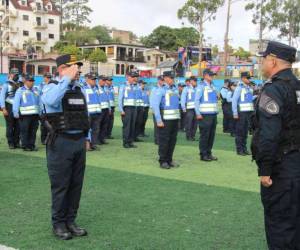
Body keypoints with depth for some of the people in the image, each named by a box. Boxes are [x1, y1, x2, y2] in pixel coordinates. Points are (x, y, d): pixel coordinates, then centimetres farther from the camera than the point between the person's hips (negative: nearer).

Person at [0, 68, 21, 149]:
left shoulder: (19, 85, 12)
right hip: (9, 108, -4)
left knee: (17, 126, 5)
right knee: (10, 126, 0)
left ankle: (17, 142, 14)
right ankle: (10, 143, 6)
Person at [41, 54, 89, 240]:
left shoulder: (78, 89, 14)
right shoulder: (53, 87, -7)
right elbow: (50, 100, -32)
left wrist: (86, 138, 16)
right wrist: (67, 79, -25)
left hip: (79, 141, 7)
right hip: (61, 142, -6)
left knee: (76, 184, 11)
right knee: (60, 185, 2)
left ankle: (71, 221, 23)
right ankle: (59, 223, 15)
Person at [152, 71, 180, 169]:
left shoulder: (175, 90, 14)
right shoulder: (160, 90, -7)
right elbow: (155, 105, -14)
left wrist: (178, 116, 15)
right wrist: (159, 120, -19)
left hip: (175, 119, 7)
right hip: (165, 120, -6)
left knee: (173, 141, 9)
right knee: (164, 141, -2)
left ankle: (169, 160, 19)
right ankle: (163, 161, 7)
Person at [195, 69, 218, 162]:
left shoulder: (212, 86, 16)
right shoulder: (201, 86, -6)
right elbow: (196, 100, -10)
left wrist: (216, 112, 16)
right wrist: (198, 114, -16)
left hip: (213, 115, 7)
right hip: (205, 115, -7)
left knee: (212, 135, 9)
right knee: (204, 136, -3)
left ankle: (209, 153, 17)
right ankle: (203, 155, 3)